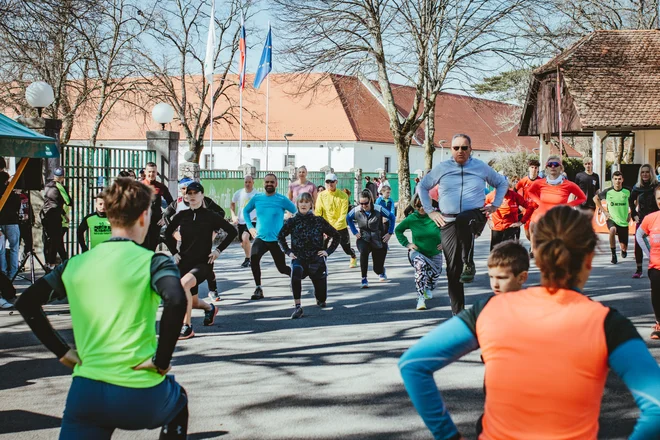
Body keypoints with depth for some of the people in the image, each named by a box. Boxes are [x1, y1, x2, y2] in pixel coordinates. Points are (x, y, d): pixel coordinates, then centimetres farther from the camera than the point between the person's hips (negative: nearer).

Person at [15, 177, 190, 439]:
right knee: (178, 401, 32)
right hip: (140, 396, -2)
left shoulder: (76, 264, 10)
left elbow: (26, 303, 12)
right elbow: (176, 302, -24)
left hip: (85, 391, 2)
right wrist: (161, 360, -13)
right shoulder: (153, 262, -5)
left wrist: (62, 351, 12)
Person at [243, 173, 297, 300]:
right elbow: (246, 211, 18)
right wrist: (250, 226, 7)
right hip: (260, 238, 2)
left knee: (282, 268, 6)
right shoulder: (257, 198, 2)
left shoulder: (282, 200, -8)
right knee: (253, 258, -28)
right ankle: (258, 289, -16)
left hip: (276, 240, -2)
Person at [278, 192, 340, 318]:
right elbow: (280, 236, 16)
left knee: (322, 299, 7)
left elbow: (336, 236, 9)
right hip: (299, 258, -1)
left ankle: (319, 299, 49)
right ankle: (297, 307, -35)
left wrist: (328, 251, 1)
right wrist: (288, 251, 6)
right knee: (296, 271, -40)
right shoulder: (292, 221, 1)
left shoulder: (319, 221, 0)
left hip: (316, 259, 1)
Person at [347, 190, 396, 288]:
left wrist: (390, 233, -3)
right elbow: (348, 218, 10)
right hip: (364, 239, 1)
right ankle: (364, 279, -27)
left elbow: (392, 217, -4)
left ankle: (382, 272, 47)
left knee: (377, 268, 4)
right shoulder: (356, 210, -11)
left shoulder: (378, 209, -18)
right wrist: (355, 232, 5)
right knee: (363, 251, -37)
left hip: (379, 240, -1)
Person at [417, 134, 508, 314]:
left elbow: (502, 183, 21)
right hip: (449, 222, 2)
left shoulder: (481, 167, 9)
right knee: (453, 268, -2)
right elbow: (422, 187, 18)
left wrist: (495, 205, 10)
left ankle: (469, 265, -34)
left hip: (476, 216, -2)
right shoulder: (441, 168, 8)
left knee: (464, 220, -42)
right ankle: (458, 312, 6)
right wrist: (430, 211, 10)